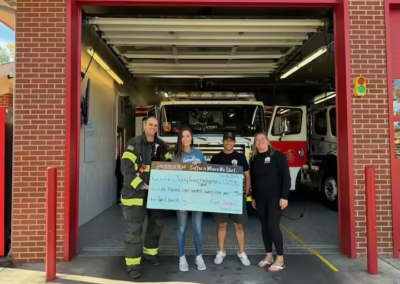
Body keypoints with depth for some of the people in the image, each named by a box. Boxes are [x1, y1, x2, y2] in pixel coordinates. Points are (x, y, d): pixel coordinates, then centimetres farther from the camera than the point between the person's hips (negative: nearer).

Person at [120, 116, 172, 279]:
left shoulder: (161, 145, 9)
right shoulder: (134, 143, -9)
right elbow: (126, 167, -16)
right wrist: (140, 185, -22)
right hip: (135, 192, -6)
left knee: (156, 224, 17)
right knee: (134, 227, -3)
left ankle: (149, 253, 37)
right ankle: (133, 263, 6)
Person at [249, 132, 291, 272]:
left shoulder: (277, 155, -7)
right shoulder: (254, 159, 8)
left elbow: (286, 177, -10)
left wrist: (284, 197, -15)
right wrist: (253, 197, 15)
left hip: (275, 197, -5)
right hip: (260, 198, 5)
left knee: (273, 226, -8)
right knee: (265, 227, 9)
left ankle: (280, 260, 3)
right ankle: (269, 256, 21)